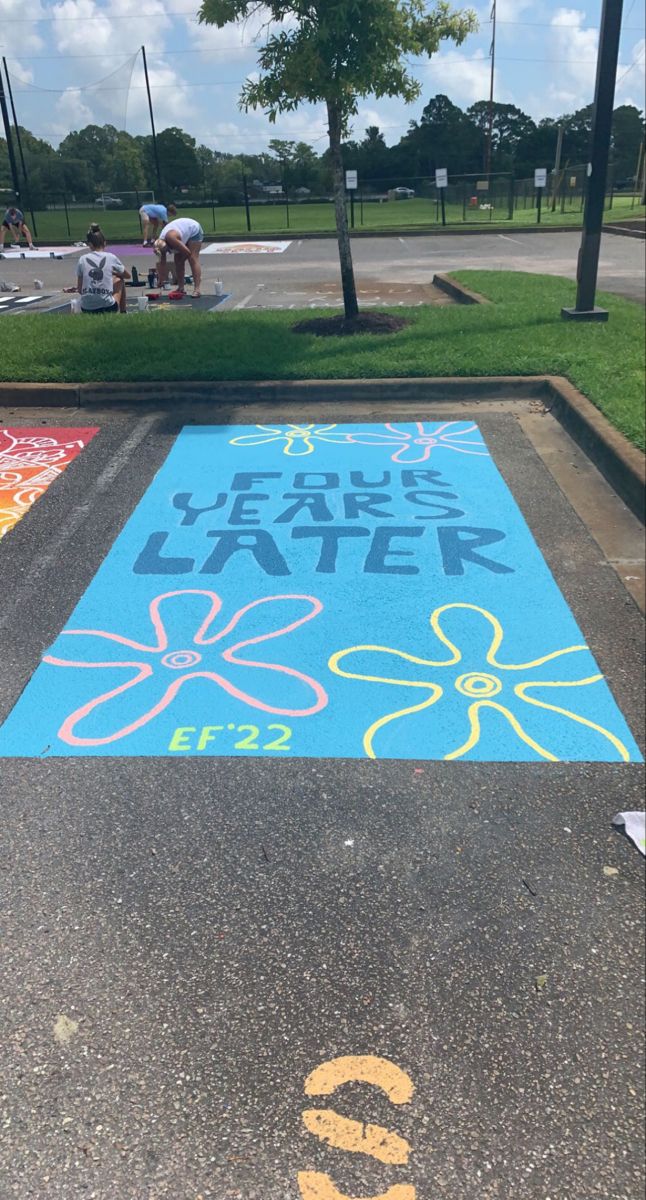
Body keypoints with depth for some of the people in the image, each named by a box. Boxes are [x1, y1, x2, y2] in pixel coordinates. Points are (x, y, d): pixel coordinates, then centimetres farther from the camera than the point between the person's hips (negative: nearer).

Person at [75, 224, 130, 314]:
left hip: (86, 310, 4)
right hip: (108, 308, -3)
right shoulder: (111, 257, -1)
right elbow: (128, 275, 16)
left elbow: (79, 289, 6)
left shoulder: (82, 259, 3)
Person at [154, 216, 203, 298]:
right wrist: (161, 280, -8)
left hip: (194, 230, -8)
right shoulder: (161, 243, -13)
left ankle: (197, 289, -23)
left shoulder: (170, 238, -38)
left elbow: (187, 252, -30)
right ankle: (180, 288, 7)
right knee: (178, 261, 1)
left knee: (193, 259, -17)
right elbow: (163, 263, -7)